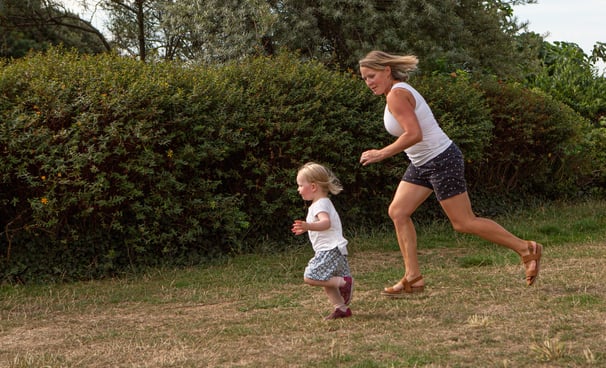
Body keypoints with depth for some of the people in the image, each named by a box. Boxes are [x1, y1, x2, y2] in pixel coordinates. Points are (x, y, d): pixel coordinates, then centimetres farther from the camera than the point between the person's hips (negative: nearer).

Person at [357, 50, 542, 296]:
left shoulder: (397, 95, -19)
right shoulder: (398, 92, 11)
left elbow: (414, 134, -30)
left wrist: (382, 154, -24)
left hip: (441, 161, -10)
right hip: (422, 164, 10)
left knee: (464, 222, -3)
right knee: (397, 212, 4)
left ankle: (527, 249, 8)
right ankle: (413, 278, 5)